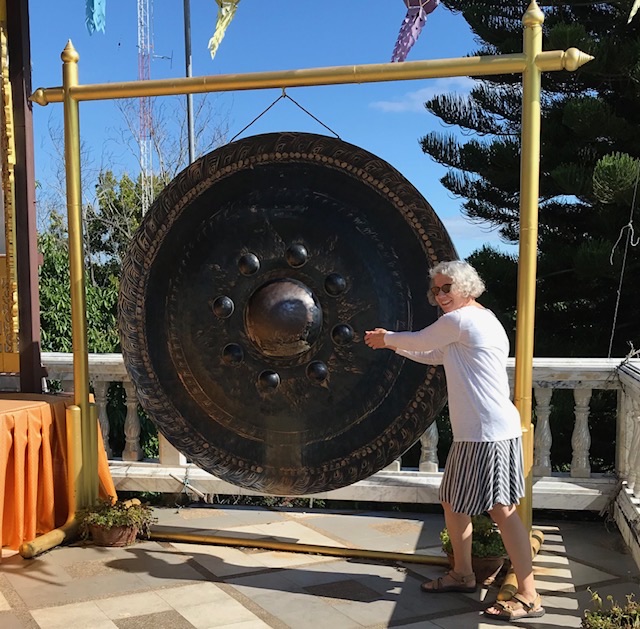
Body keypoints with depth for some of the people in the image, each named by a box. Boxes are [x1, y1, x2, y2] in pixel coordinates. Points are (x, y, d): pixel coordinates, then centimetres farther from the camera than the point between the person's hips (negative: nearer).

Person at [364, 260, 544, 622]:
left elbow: (419, 341, 1)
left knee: (502, 509, -7)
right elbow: (434, 356, 27)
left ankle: (529, 597, 0)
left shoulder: (459, 320, -12)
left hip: (489, 432, -11)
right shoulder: (482, 320, 19)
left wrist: (386, 338, 20)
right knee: (453, 499, 18)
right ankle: (462, 574, 32)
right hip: (476, 432, 11)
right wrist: (393, 345, 23)